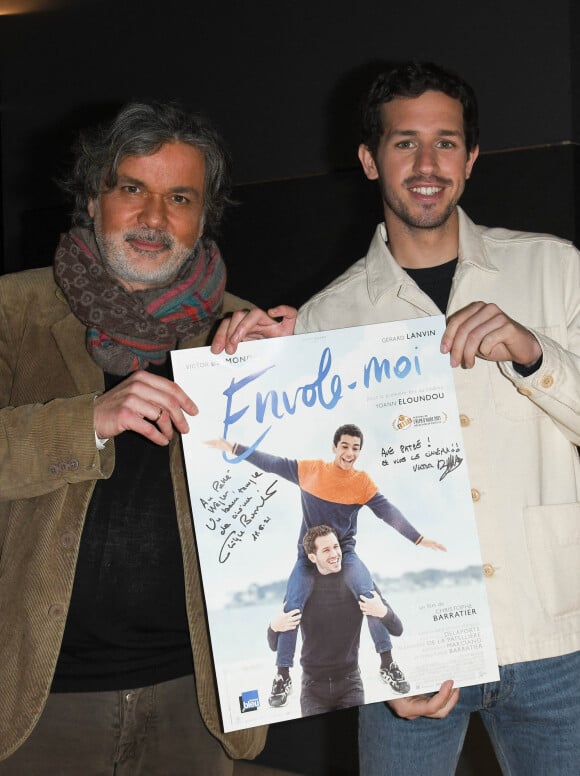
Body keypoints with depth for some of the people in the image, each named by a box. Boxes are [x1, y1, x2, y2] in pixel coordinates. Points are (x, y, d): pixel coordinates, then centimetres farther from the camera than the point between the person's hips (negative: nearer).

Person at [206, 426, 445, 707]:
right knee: (291, 608, -14)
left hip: (345, 553, 0)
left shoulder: (362, 482, -6)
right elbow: (272, 464, -2)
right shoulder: (310, 470, -6)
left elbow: (388, 511, -9)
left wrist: (418, 538, -16)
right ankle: (282, 677, 3)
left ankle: (387, 665, -2)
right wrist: (234, 449, -3)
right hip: (309, 554, 0)